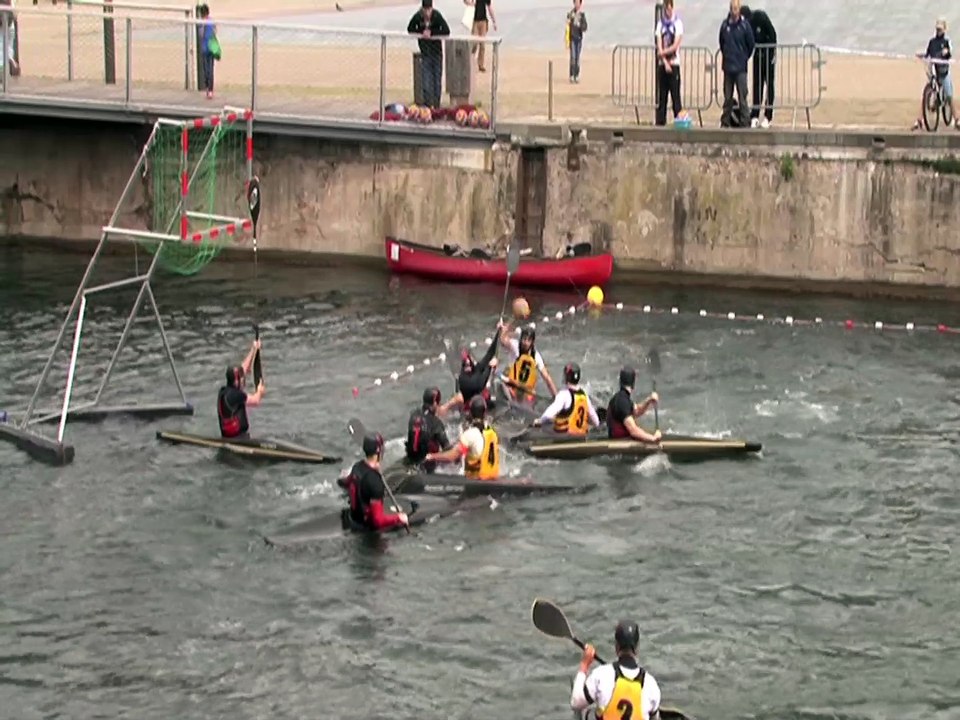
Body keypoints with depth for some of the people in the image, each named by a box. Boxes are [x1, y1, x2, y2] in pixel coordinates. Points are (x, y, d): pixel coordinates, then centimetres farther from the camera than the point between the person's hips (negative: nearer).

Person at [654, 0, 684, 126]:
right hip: (662, 64, 4)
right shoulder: (660, 24, 10)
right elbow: (659, 47, 2)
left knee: (675, 95, -7)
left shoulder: (678, 23, -1)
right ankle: (660, 121, 7)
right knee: (661, 96, 4)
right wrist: (665, 63, -8)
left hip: (674, 64, -4)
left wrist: (663, 52, -12)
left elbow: (675, 46, -8)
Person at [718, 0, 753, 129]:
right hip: (728, 66, 3)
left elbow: (751, 44, 3)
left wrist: (744, 58, 8)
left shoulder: (745, 25, -5)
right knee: (727, 97, 9)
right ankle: (725, 120, 15)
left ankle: (744, 121, -3)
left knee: (742, 96, -5)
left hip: (740, 67, -3)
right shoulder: (725, 24, 3)